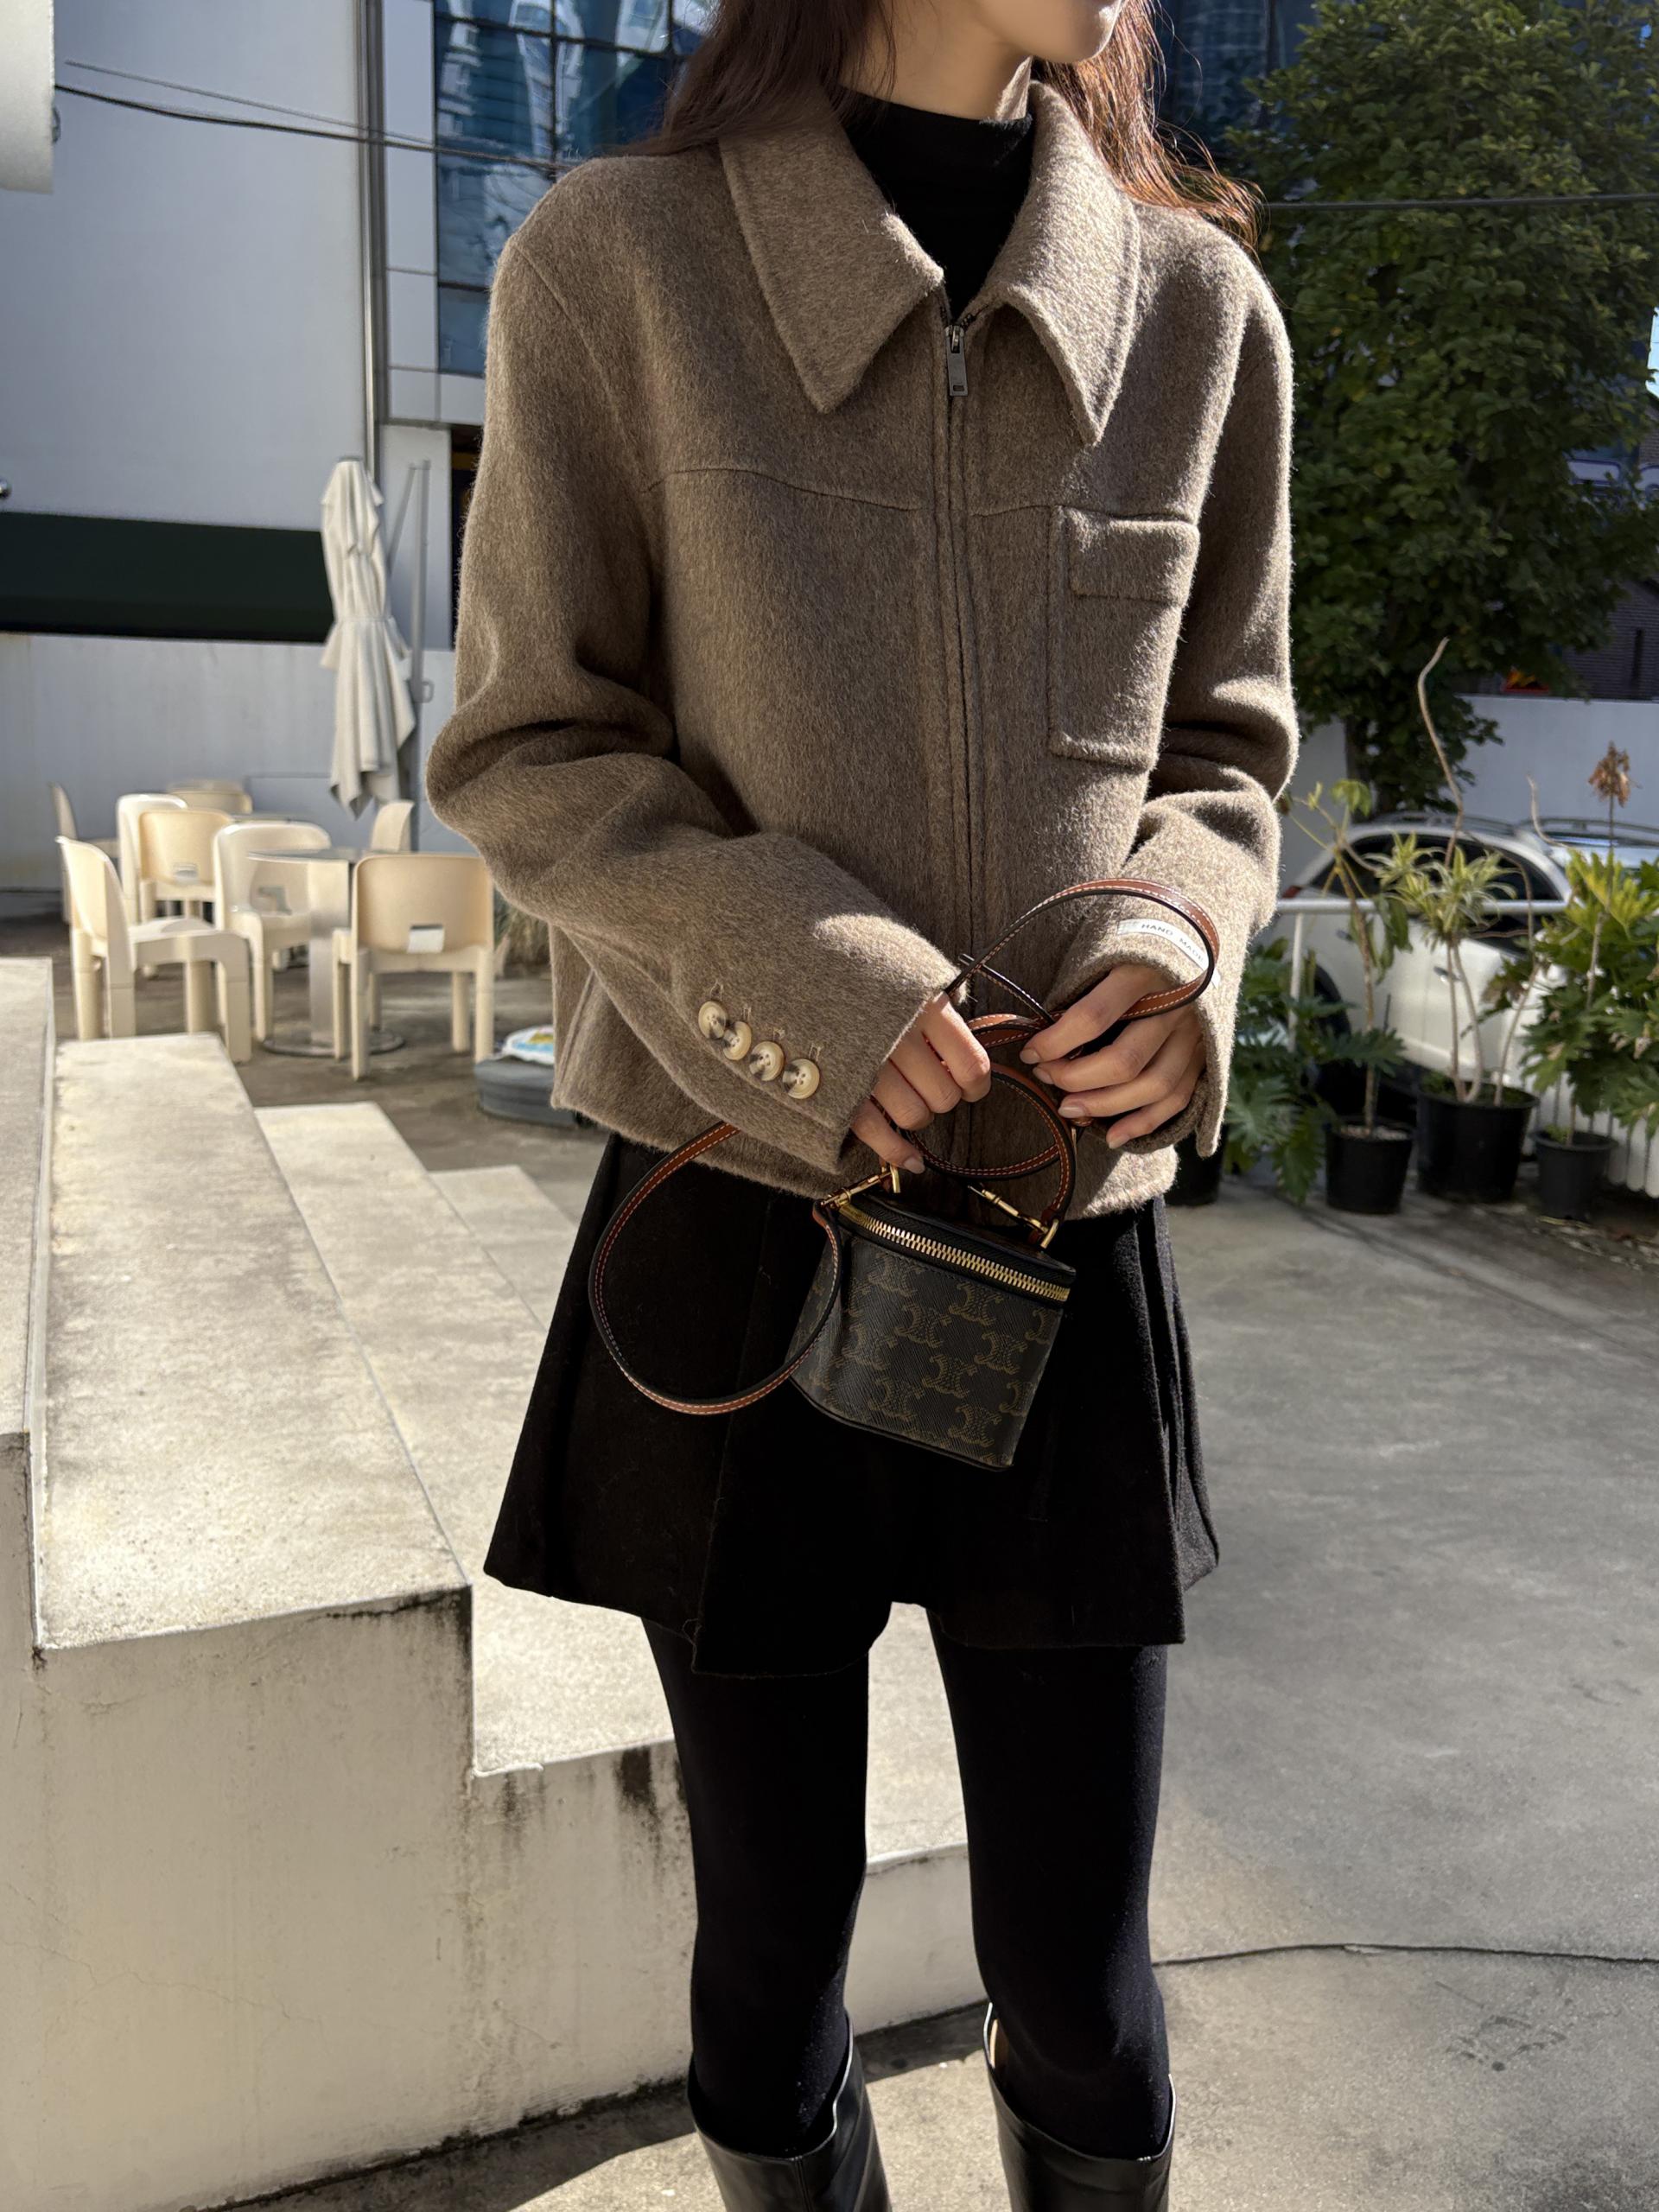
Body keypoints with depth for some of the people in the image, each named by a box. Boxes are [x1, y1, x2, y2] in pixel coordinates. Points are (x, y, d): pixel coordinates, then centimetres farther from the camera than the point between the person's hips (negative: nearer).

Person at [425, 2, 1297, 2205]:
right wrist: (806, 975, -17)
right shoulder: (620, 261, -3)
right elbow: (521, 749, -2)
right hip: (744, 1226, -1)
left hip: (1068, 1232, 2)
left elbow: (1227, 750, 13)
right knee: (773, 1938, 16)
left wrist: (1177, 932, -10)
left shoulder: (1200, 305, 5)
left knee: (1080, 1984, 11)